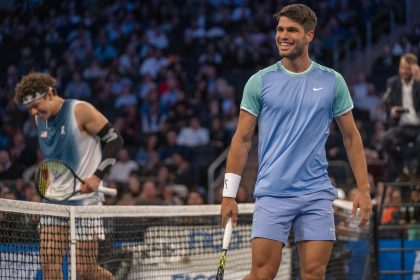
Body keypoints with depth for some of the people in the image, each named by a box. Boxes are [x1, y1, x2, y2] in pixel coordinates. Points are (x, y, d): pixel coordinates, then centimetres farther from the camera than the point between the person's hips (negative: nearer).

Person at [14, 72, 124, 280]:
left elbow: (114, 140, -8)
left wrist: (97, 176, -16)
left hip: (84, 199, -6)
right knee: (49, 263, -7)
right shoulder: (40, 119, 9)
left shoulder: (81, 111, -11)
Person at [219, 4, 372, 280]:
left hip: (317, 195, 1)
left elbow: (351, 137, 10)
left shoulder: (332, 81, 5)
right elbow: (242, 139, 5)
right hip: (273, 194, -1)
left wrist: (364, 189, 3)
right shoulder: (260, 82, 2)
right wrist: (229, 194, 0)